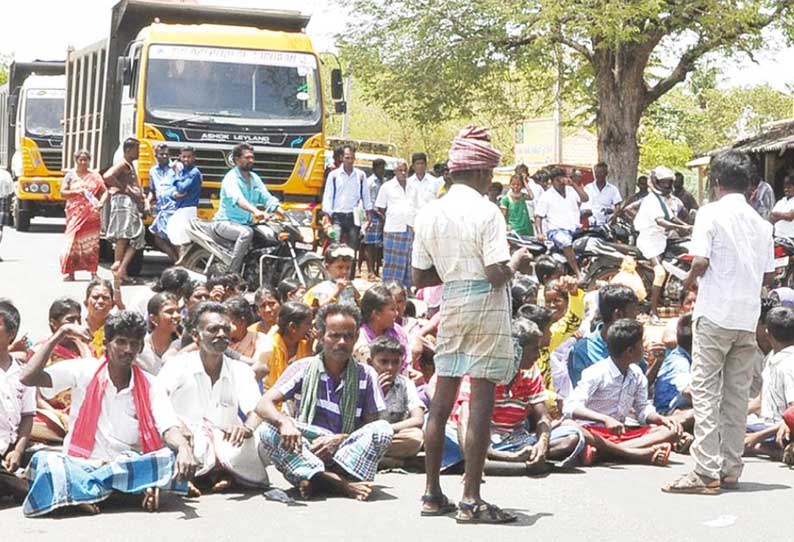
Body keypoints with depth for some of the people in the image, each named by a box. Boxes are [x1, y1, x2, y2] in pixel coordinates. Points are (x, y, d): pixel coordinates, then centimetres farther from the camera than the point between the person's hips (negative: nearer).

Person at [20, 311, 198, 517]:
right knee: (43, 461, -33)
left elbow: (169, 428, -9)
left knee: (173, 457, -28)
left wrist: (184, 448, -33)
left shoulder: (149, 386, 5)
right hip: (80, 465, -1)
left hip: (128, 468, 1)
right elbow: (28, 378, -5)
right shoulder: (84, 371, 3)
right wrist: (60, 335, -5)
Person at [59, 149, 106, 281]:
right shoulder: (70, 175, 7)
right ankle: (69, 272, -2)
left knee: (92, 243, -2)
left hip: (91, 215, 1)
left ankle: (93, 272, 1)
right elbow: (63, 192, 2)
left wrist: (100, 203, -13)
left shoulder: (95, 176, 9)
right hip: (75, 214, -1)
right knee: (72, 241, -6)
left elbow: (104, 192, 6)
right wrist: (77, 192, -14)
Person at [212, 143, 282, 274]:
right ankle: (232, 272, -34)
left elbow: (267, 198, 7)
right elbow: (238, 199, -31)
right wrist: (255, 211, -48)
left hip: (246, 223, 8)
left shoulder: (255, 178, 14)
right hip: (225, 223, -8)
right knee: (246, 233, -37)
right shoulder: (231, 178, -12)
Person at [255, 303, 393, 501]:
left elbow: (372, 426, 2)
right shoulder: (303, 369, 5)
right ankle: (341, 483, -39)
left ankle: (318, 481, -32)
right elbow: (264, 405, -6)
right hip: (303, 455, 0)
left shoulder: (366, 375, 6)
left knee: (383, 430, -24)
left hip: (348, 456, 0)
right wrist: (285, 422, -29)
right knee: (267, 431, -27)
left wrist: (338, 440, -16)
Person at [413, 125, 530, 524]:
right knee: (481, 402, -4)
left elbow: (420, 278, 9)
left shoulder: (429, 214, 6)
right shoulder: (485, 212, -11)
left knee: (442, 400, 12)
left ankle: (433, 492, 17)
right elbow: (497, 275, -17)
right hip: (485, 310, -6)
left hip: (450, 308, 6)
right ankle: (471, 500, -4)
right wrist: (517, 263, 2)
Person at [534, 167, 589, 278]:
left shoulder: (571, 191, 17)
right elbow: (538, 216, 1)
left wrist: (573, 185, -7)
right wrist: (539, 233, -14)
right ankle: (577, 273, -38)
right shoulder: (546, 196, 5)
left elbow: (585, 198, 0)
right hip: (556, 230, -6)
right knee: (566, 242, -37)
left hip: (574, 229, 6)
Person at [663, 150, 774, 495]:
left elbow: (700, 261, -15)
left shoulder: (711, 213, -7)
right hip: (748, 317, 5)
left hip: (715, 314, -5)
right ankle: (731, 469, 13)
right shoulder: (761, 223, 10)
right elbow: (768, 275, 11)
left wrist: (690, 280, 4)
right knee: (737, 393, 10)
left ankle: (706, 472, -9)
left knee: (706, 391, -4)